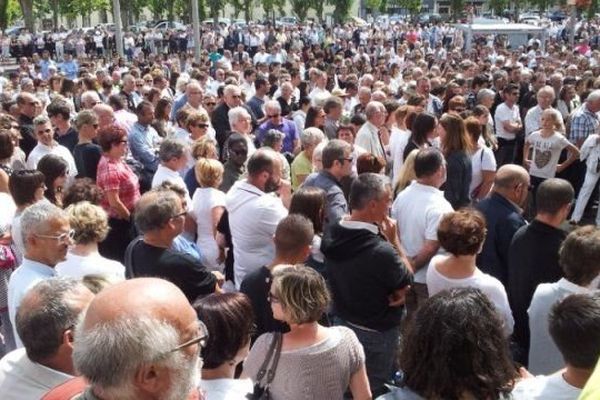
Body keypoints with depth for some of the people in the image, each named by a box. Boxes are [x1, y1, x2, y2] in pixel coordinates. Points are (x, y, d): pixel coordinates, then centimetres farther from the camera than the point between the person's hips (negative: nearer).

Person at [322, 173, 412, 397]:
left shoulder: (331, 237, -10)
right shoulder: (381, 251, -35)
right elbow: (407, 282, -14)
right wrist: (394, 240, -12)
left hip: (341, 322, 7)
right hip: (376, 333, -7)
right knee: (373, 390, 15)